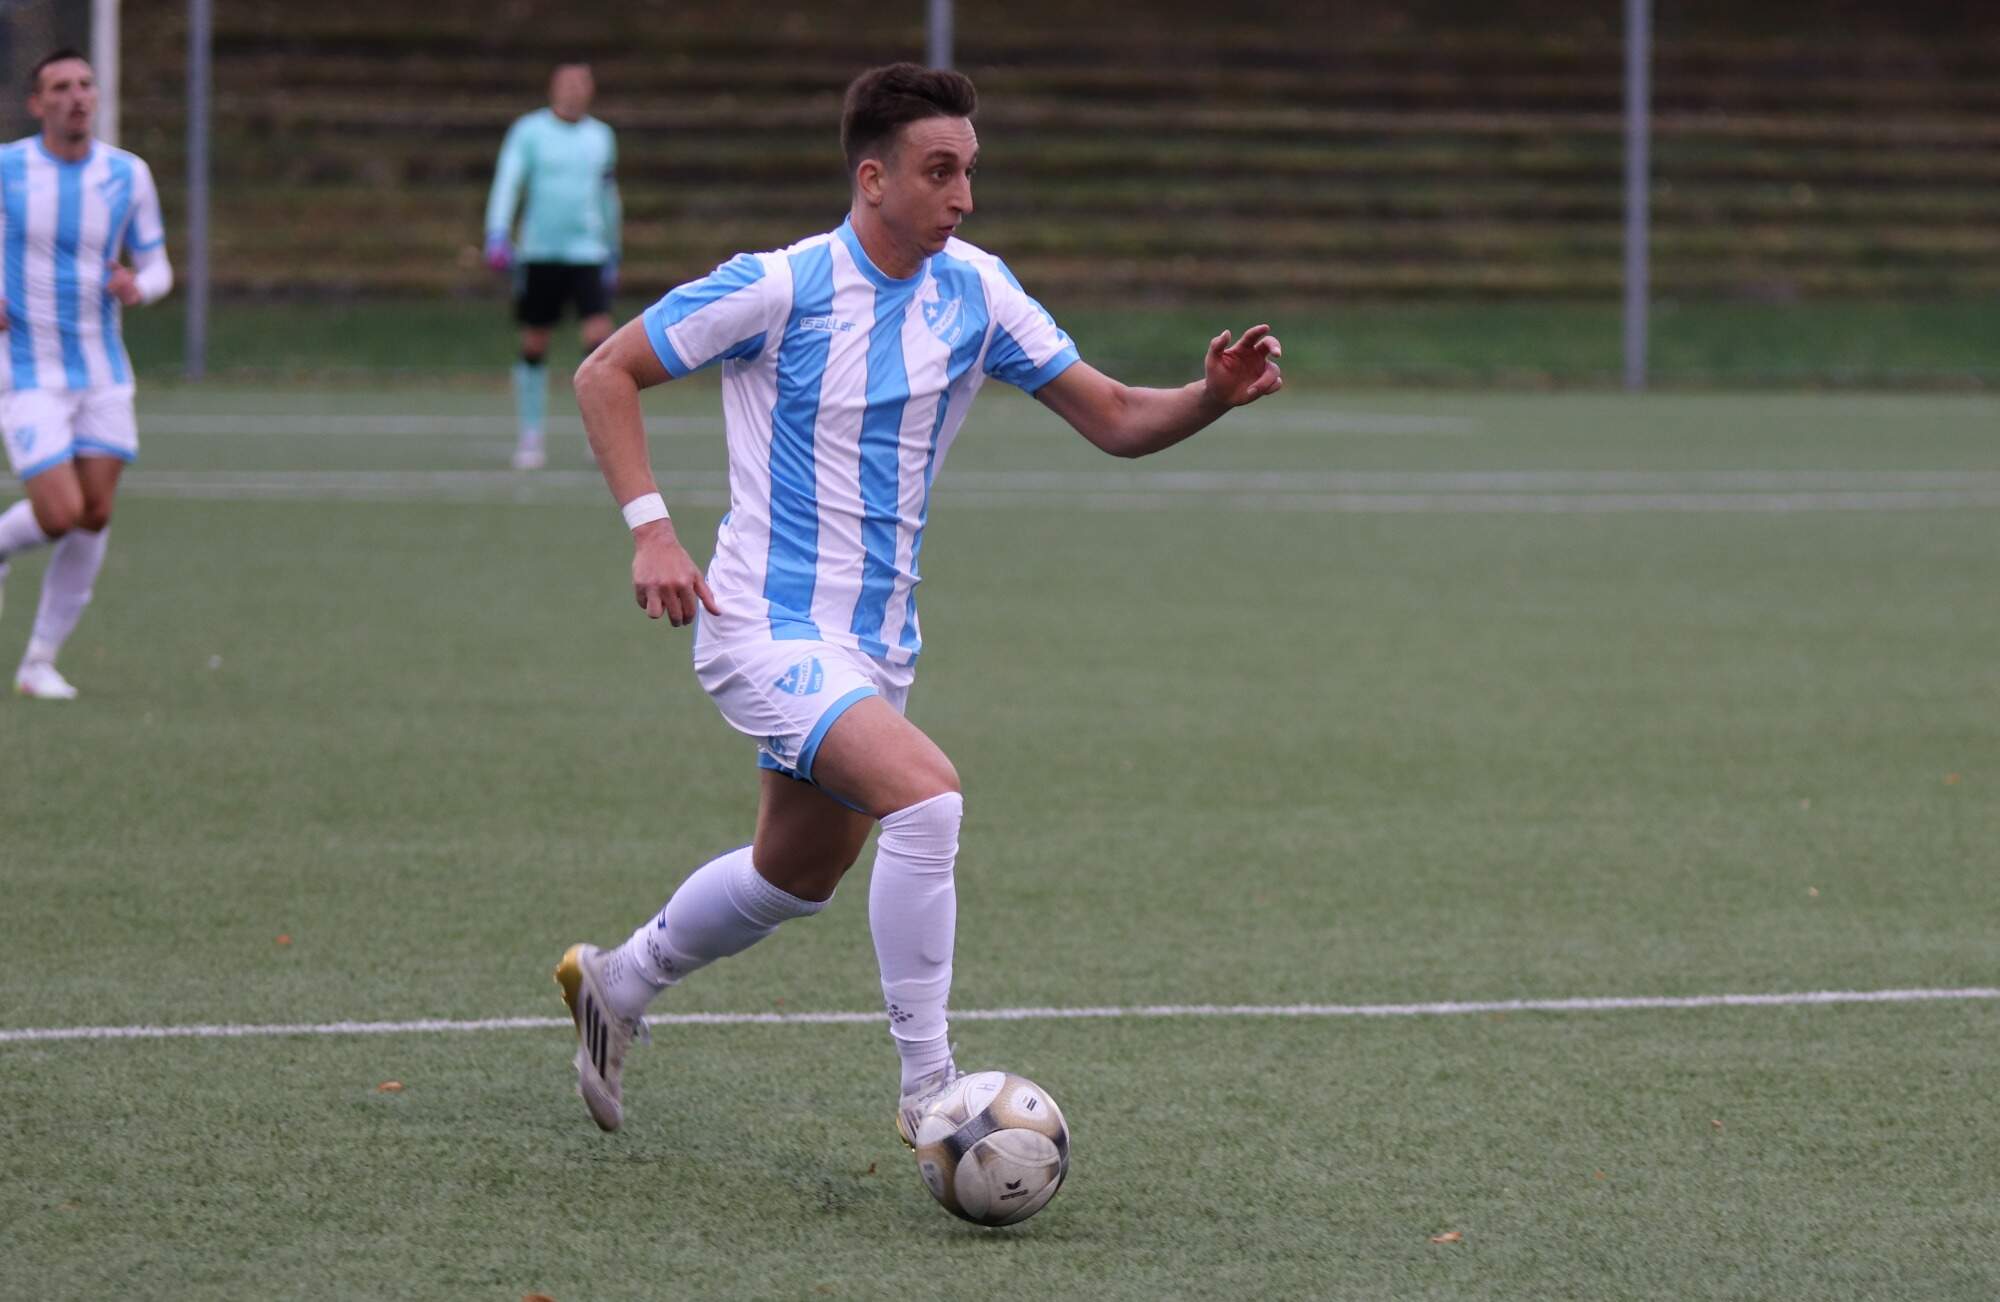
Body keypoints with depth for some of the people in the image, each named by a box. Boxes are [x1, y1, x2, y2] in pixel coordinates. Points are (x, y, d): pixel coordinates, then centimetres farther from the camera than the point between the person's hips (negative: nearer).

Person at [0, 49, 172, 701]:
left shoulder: (129, 175, -1)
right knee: (62, 514, -15)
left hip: (101, 372, 3)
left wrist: (138, 286, -18)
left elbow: (158, 267, 7)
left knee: (95, 517, -3)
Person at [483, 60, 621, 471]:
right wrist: (497, 236, -24)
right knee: (534, 346, 3)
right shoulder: (528, 131, -1)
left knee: (599, 337, -13)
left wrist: (613, 255, 23)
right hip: (539, 251, -2)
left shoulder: (601, 137, 11)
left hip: (588, 252, 2)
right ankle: (530, 436, 14)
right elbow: (507, 182, -10)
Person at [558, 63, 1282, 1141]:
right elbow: (605, 373, -6)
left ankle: (616, 981, 47)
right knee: (925, 797, -28)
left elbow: (1113, 419, 1)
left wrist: (1213, 395, -19)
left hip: (875, 639, 7)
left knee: (797, 878, 22)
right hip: (769, 626, -7)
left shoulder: (974, 291, 0)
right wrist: (648, 526, -18)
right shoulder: (777, 288, -15)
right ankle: (928, 1090, -20)